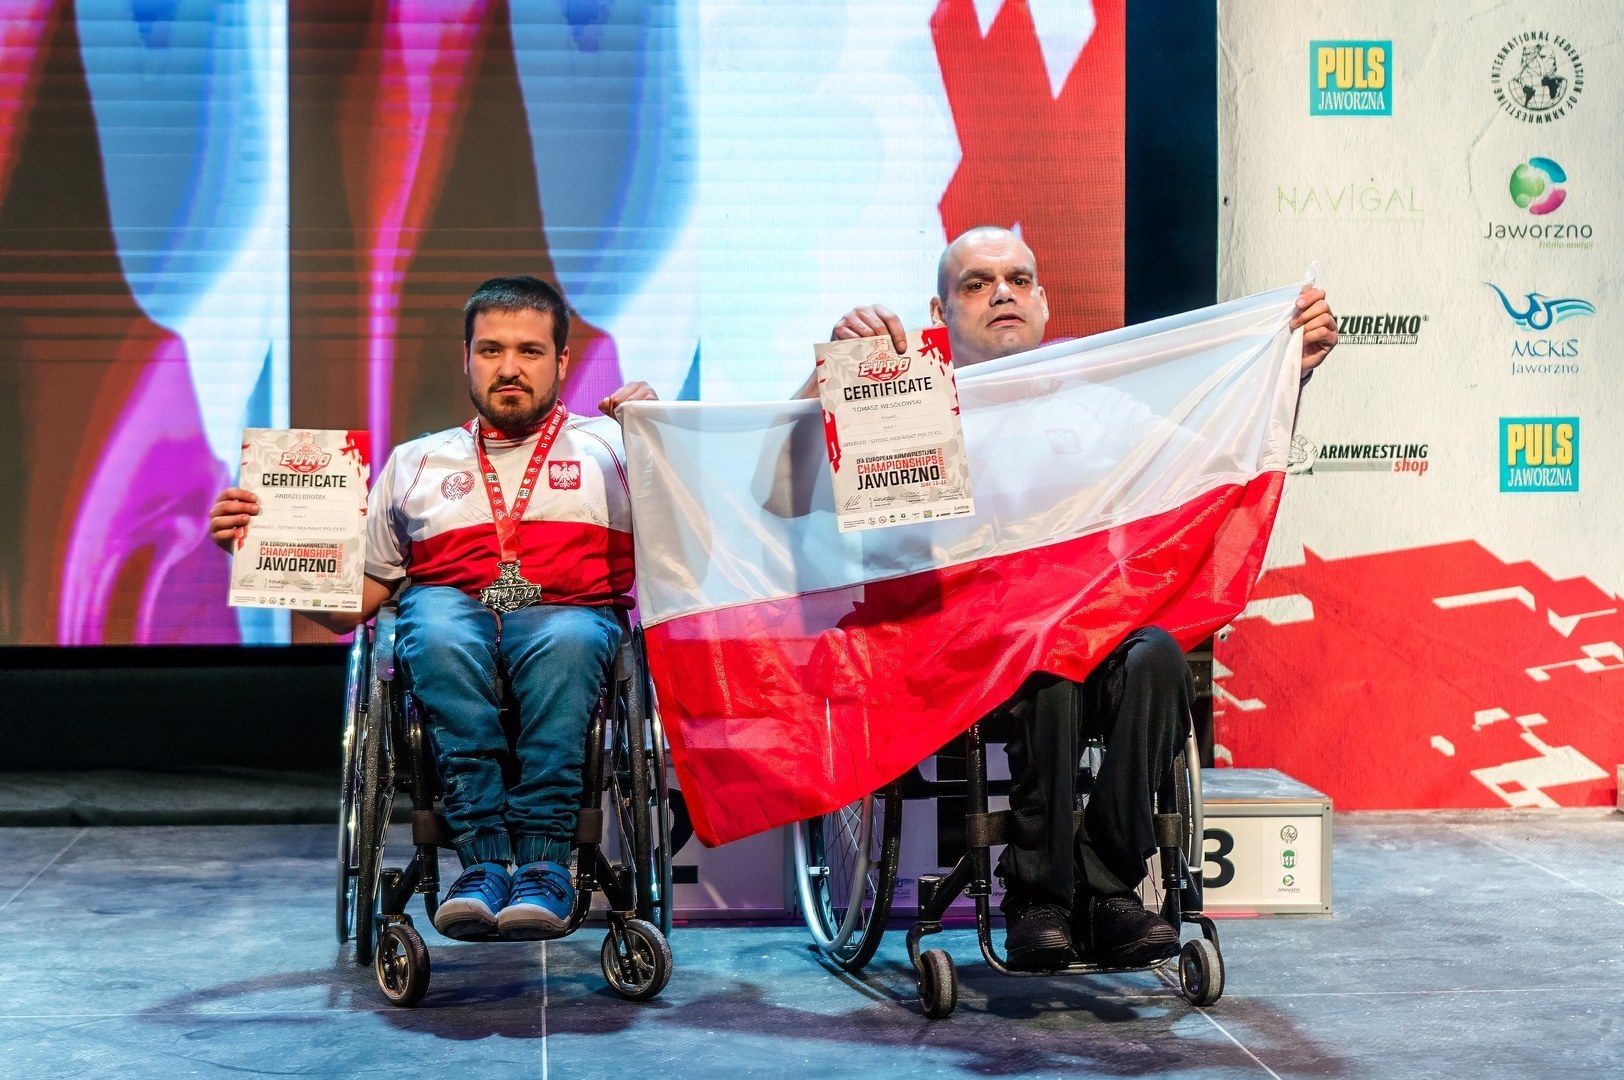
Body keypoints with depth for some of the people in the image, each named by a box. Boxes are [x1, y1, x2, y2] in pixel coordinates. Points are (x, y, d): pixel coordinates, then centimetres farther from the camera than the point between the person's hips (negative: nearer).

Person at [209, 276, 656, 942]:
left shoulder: (609, 445, 22)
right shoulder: (416, 462, 27)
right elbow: (348, 604, 23)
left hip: (568, 614, -1)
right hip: (451, 606, 1)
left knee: (565, 642, -38)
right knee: (438, 632, -36)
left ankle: (543, 864, -40)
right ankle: (484, 857, -39)